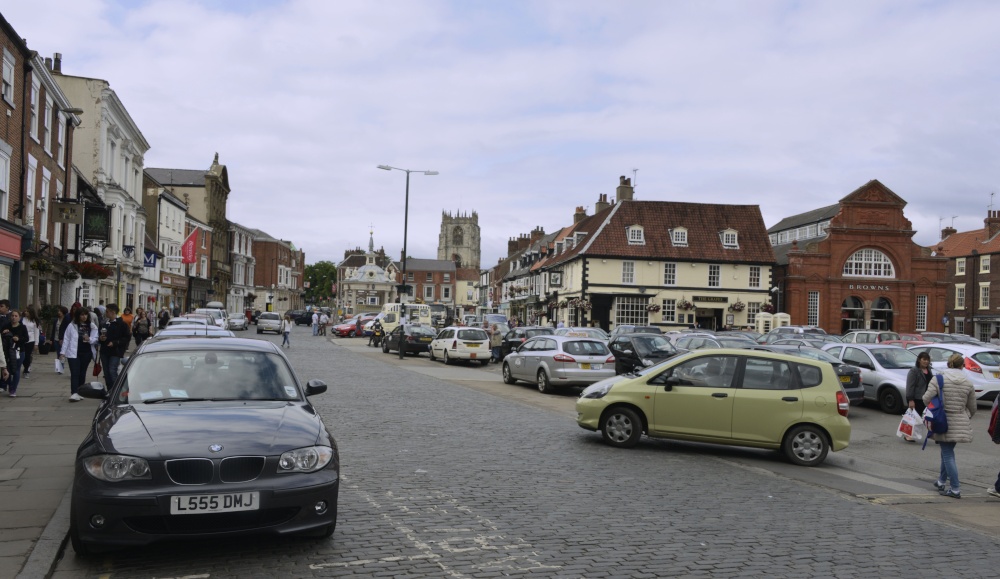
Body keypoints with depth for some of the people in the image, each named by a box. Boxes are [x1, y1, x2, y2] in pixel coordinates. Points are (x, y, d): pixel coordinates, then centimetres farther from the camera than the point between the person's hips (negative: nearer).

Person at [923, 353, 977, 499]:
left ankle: (955, 489, 0)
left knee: (948, 454, 2)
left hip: (944, 423, -3)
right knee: (947, 451, 19)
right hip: (961, 425, 3)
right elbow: (972, 407, 8)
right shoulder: (968, 383, 0)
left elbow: (926, 399, -14)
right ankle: (942, 481, 29)